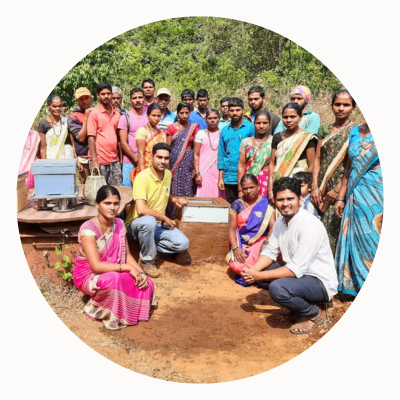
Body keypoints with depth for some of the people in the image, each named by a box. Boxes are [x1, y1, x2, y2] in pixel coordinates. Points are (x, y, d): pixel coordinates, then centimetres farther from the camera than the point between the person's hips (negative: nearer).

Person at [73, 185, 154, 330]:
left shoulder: (119, 224, -2)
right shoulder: (88, 229, -23)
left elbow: (127, 255, 2)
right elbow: (96, 266, -29)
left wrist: (141, 272, -14)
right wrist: (128, 267, -28)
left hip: (112, 271, 6)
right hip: (88, 276, -6)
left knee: (146, 284, -14)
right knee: (115, 280, -38)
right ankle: (98, 309, -7)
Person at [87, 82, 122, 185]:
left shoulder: (117, 114, 12)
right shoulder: (94, 113, -2)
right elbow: (91, 138, -7)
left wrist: (120, 157, 9)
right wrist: (94, 161, -14)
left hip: (114, 161, 5)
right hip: (99, 161, -5)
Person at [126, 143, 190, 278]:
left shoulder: (168, 174, 3)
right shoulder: (142, 177, -21)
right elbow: (141, 209, -33)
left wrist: (175, 200, 3)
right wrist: (165, 218, -22)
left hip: (159, 224, 6)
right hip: (137, 223, -6)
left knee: (183, 244, -15)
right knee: (149, 221, -42)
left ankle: (147, 246, 3)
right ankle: (147, 260, -17)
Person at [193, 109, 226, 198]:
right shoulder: (201, 134, 7)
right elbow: (196, 155, 4)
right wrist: (197, 174, -5)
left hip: (219, 171, 1)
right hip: (204, 172, -1)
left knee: (218, 197, -2)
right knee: (204, 196, -4)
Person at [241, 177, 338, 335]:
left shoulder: (310, 225, -26)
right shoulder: (281, 220, 0)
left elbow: (296, 269, -28)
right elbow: (270, 251, 3)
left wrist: (258, 276, -25)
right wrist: (254, 270, -18)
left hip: (320, 282, -9)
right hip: (295, 271, 9)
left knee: (277, 287, -33)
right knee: (257, 270, 0)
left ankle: (315, 314, -3)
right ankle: (296, 302, 13)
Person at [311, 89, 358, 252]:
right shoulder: (324, 130, 13)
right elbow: (317, 159, 8)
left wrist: (338, 189, -14)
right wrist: (315, 187, -2)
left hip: (343, 187, -4)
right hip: (323, 188, 4)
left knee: (335, 227, -5)